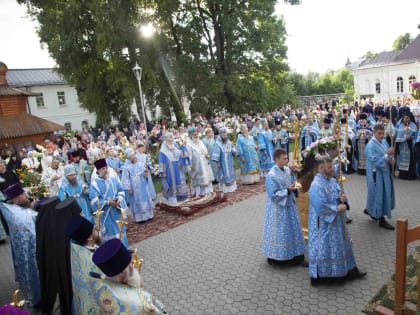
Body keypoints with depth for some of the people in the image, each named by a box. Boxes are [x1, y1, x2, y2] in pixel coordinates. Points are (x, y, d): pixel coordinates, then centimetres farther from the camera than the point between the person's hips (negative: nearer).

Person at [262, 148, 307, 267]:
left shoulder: (287, 170, 1)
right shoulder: (271, 175, -22)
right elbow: (273, 195, -22)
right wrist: (287, 190, -21)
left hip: (289, 206, 8)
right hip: (278, 209, -7)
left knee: (294, 230, 14)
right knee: (279, 233, 6)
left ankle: (297, 257, 27)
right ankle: (274, 257, 25)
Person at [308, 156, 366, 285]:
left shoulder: (332, 180, 5)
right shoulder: (316, 186, -24)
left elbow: (339, 195, 15)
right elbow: (321, 208, -28)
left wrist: (342, 198, -8)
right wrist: (338, 208, -18)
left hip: (336, 222, 9)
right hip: (324, 224, -9)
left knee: (340, 245, 20)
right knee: (324, 248, 3)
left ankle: (349, 271, 35)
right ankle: (320, 276, 19)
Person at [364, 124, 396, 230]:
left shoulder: (384, 141, 6)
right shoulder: (370, 146, -20)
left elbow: (389, 154, 11)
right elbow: (375, 161, -26)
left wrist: (392, 159, -10)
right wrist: (387, 155, -36)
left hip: (385, 173, 9)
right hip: (376, 175, -9)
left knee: (385, 194, 20)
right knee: (380, 195, 0)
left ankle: (369, 210, 39)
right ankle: (381, 220, 12)